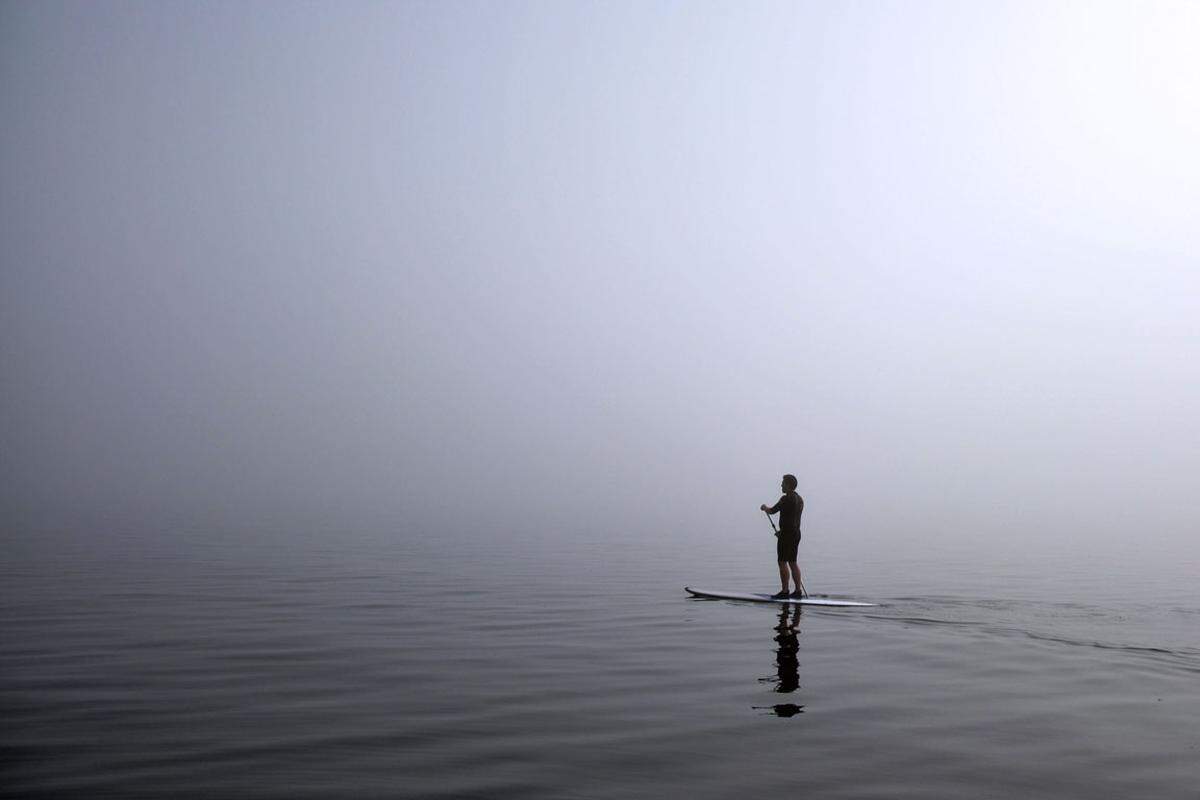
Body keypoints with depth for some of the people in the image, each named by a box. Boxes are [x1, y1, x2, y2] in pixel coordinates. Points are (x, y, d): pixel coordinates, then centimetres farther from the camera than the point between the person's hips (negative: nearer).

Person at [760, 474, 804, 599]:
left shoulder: (786, 499, -15)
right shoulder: (799, 499, 14)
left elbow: (772, 511, -11)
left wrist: (764, 508, 10)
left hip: (787, 534, -9)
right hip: (796, 533, 9)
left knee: (782, 562, -3)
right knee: (792, 562, 13)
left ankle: (785, 591, -2)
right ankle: (798, 591, 13)